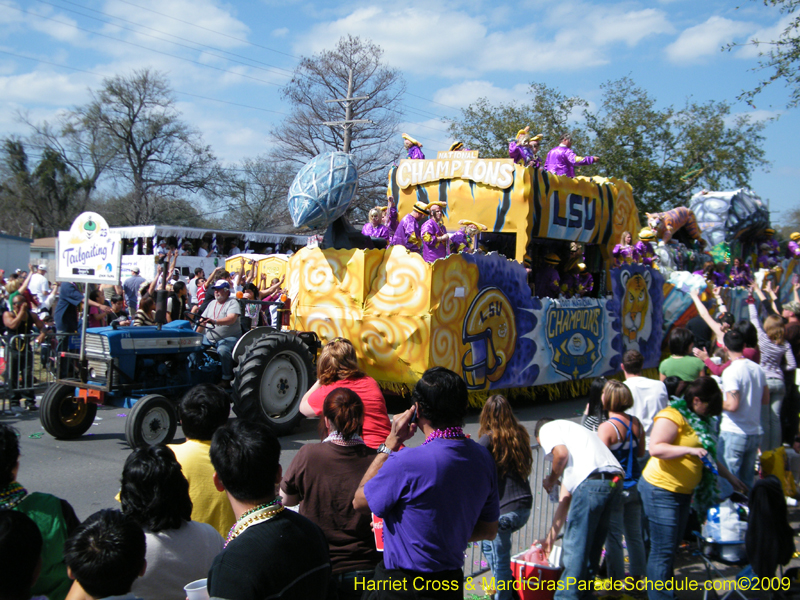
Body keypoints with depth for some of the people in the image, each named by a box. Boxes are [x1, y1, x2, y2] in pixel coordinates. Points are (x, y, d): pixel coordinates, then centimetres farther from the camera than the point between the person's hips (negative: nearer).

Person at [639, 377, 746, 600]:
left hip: (683, 492, 10)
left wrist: (730, 477, 27)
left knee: (673, 547, 17)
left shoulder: (700, 420, 14)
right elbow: (656, 449, -29)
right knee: (663, 550, -6)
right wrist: (689, 450, -35)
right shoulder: (671, 416, -17)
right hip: (661, 490, -10)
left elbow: (708, 455, 26)